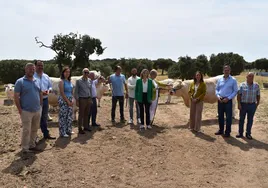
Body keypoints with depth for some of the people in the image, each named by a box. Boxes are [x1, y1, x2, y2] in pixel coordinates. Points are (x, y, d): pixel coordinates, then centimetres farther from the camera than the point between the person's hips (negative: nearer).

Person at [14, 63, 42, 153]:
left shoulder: (37, 81, 11)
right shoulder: (20, 81, -6)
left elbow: (40, 94, 18)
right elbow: (16, 96, -8)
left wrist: (40, 105, 10)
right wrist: (20, 110, -12)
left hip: (37, 111, 6)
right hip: (26, 111, -5)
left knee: (34, 129, 13)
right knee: (26, 130, -1)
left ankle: (32, 145, 26)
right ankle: (25, 149, 9)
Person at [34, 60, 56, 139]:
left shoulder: (46, 76, 11)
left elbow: (50, 86, 17)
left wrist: (48, 90, -5)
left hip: (45, 99, 7)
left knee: (44, 118, 18)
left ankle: (46, 134, 30)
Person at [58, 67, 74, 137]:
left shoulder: (69, 81, 11)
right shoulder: (62, 81, -10)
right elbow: (62, 93, -14)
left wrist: (71, 100, 3)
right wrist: (68, 101, -14)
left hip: (69, 100, 7)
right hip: (63, 100, -7)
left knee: (70, 116, 13)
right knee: (63, 116, -1)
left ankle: (68, 130, 26)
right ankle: (62, 133, 6)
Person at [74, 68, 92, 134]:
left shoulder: (89, 81, 9)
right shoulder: (79, 81, -5)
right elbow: (76, 91, -5)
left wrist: (91, 99, 14)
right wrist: (77, 100, -9)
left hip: (88, 99, 5)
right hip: (82, 99, -5)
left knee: (86, 114, 13)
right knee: (81, 114, 0)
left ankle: (85, 126, 25)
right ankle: (80, 128, 7)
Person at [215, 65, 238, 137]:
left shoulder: (233, 80, -4)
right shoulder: (220, 79, 5)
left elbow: (235, 91, -3)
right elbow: (217, 89, 11)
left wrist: (228, 98, -13)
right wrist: (218, 96, -6)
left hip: (228, 100, -4)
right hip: (220, 100, 4)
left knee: (228, 117, 1)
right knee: (220, 116, 12)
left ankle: (227, 132, 11)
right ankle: (221, 130, 25)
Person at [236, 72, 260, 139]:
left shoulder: (256, 85, 3)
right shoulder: (242, 85, -2)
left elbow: (258, 95, 8)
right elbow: (239, 95, -4)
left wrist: (257, 103, 3)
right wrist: (239, 104, -10)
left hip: (252, 105, 1)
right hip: (243, 104, -1)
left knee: (250, 120, 8)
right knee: (241, 119, 7)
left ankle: (248, 133, 19)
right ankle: (240, 133, 17)